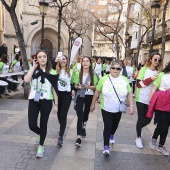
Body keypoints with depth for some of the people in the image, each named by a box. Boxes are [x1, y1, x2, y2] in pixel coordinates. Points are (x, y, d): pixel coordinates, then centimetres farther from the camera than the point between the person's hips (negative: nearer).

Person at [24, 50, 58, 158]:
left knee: (43, 124, 9)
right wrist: (34, 67, -10)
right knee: (32, 125, 0)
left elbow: (54, 89, 2)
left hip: (46, 101, -1)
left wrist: (56, 104, 1)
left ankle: (41, 146, 30)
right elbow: (26, 80, -17)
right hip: (33, 100, 1)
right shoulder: (33, 71, 5)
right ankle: (40, 134, 37)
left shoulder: (52, 72, 2)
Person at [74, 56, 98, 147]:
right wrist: (78, 87, -18)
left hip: (89, 96, 2)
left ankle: (83, 128, 49)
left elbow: (95, 87, 1)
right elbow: (75, 85, 4)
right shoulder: (78, 73, -2)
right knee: (80, 116, -10)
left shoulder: (93, 75, -2)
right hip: (80, 96, -1)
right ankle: (78, 138, -10)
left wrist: (89, 86, -19)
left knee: (86, 114, 20)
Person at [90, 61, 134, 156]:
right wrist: (93, 104, 2)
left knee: (115, 125, 22)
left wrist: (131, 106, -10)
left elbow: (129, 93, -3)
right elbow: (97, 92, -3)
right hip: (106, 109, -3)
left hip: (118, 109, 3)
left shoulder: (125, 80, -8)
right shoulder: (104, 79, -13)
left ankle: (111, 136, 53)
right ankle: (106, 146, 10)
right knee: (107, 127, -5)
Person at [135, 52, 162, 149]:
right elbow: (138, 84, -12)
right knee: (141, 118, 3)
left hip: (151, 99, 4)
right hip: (141, 98, -4)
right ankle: (138, 137, 21)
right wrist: (150, 79, -20)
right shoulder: (144, 69, -6)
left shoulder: (158, 72, 5)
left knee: (148, 119, 10)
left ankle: (138, 128, 40)